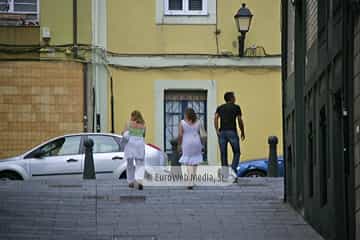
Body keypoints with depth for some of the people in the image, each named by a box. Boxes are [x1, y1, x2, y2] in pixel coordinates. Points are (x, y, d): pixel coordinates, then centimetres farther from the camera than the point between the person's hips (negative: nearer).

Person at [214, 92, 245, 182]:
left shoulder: (220, 108, 14)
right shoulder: (236, 107, 5)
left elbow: (216, 118, -2)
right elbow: (240, 121, 1)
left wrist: (217, 131, -4)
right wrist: (242, 132, 11)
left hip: (222, 133, 3)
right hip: (232, 132, -3)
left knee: (223, 154, 8)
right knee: (236, 153, 9)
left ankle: (225, 175, 5)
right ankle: (233, 170, -10)